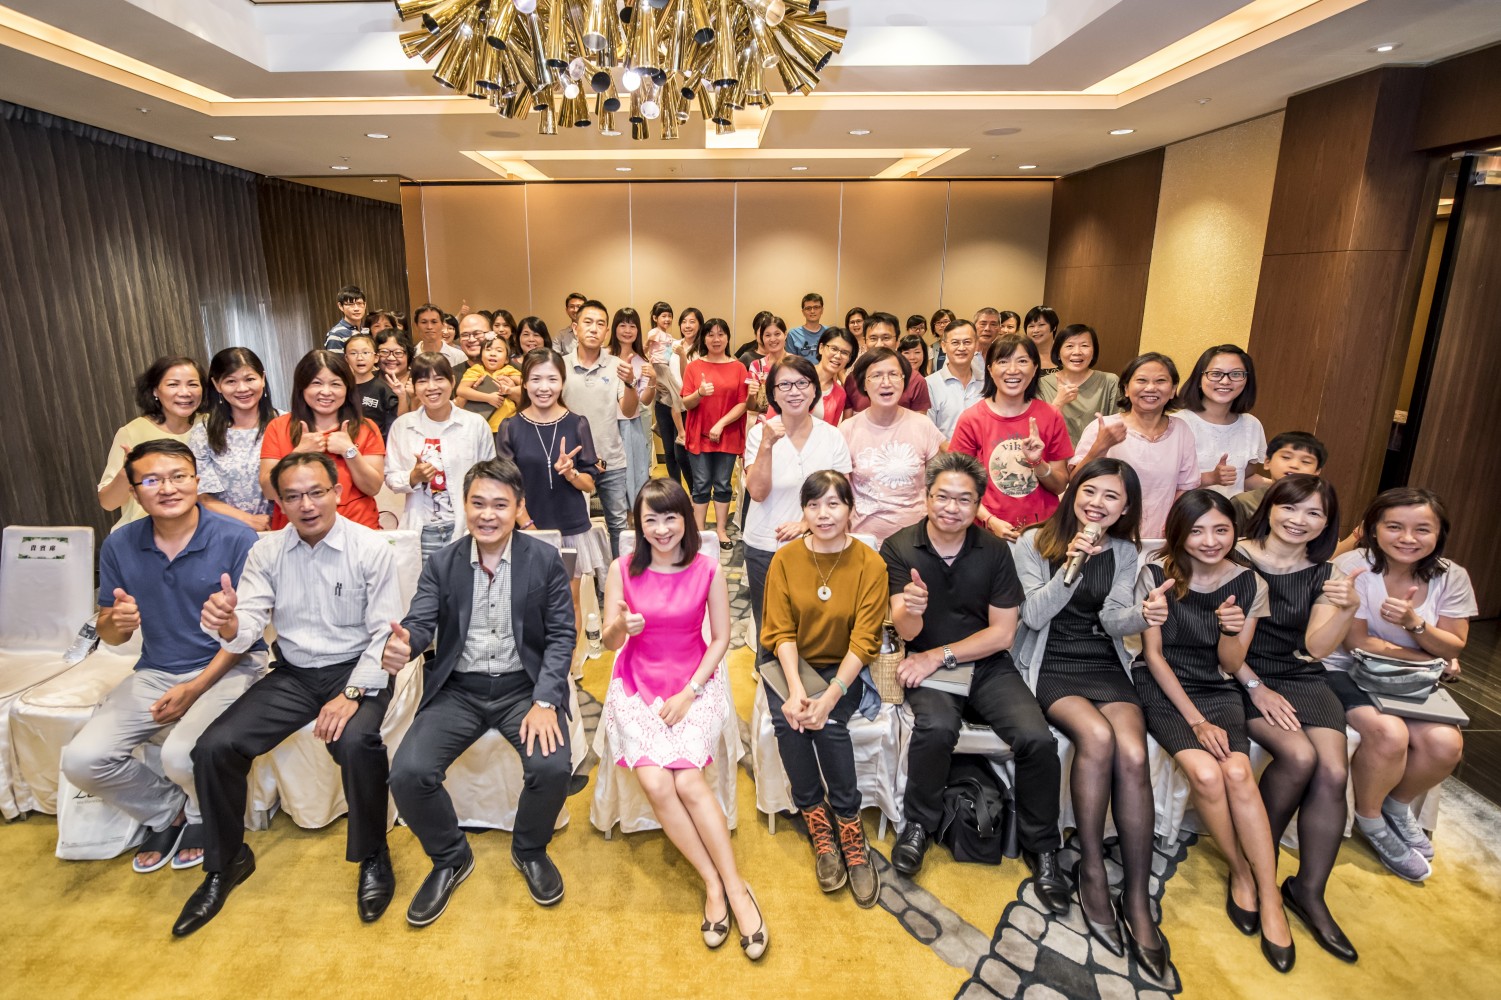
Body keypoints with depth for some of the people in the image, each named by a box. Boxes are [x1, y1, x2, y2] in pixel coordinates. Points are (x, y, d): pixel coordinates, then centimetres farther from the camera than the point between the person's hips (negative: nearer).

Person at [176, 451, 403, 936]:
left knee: (357, 742, -31)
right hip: (292, 674, 5)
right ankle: (225, 863, 14)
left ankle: (373, 856, -5)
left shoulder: (371, 548, -10)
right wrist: (229, 624, -29)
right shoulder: (266, 552, 2)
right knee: (213, 748, -12)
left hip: (356, 670, -4)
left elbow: (384, 634, -11)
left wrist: (352, 694, -22)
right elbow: (247, 630, -4)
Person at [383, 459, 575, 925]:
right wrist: (402, 644, -33)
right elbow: (420, 622, -6)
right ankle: (450, 858, 14)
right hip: (458, 689, 2)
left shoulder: (545, 559, -3)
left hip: (524, 686, -2)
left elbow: (561, 635, -5)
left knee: (553, 767, -25)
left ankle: (530, 850, 11)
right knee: (408, 774, -19)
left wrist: (545, 702, -18)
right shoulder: (441, 563, 3)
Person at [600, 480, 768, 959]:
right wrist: (621, 625, -25)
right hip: (637, 684, 1)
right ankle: (718, 883, -5)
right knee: (655, 782, -21)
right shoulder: (622, 570, -5)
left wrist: (689, 692, -9)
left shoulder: (708, 570, -5)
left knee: (687, 779, -23)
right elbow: (610, 641, 0)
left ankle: (731, 885, -5)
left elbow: (720, 638, 0)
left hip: (695, 683, -1)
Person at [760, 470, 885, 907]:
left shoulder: (870, 564, -9)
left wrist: (829, 696, -25)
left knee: (829, 721, -29)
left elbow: (864, 640, -13)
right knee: (788, 718, -27)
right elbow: (782, 632, -7)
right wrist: (795, 689, -23)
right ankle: (816, 817, -8)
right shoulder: (785, 559, -5)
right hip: (790, 664, 1)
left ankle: (846, 821, -8)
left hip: (842, 668, -1)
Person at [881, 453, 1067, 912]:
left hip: (987, 665, 2)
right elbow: (907, 631, -13)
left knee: (1038, 739, -21)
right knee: (936, 727, -32)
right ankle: (919, 825, -4)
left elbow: (1002, 632, -2)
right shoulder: (899, 548, -6)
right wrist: (910, 608, -37)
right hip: (926, 666, -2)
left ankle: (1041, 848, 6)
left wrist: (940, 656, -11)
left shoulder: (994, 551, -1)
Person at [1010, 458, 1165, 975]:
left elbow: (1113, 622, 1)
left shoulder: (1124, 550, 10)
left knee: (1133, 755, -25)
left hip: (1105, 665, 3)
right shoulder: (1035, 541, 0)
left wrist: (1141, 614, -22)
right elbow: (1034, 614, -8)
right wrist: (1071, 566, -20)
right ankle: (1092, 872, -12)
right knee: (1097, 737, -31)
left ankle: (1137, 899, -12)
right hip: (1049, 665, -3)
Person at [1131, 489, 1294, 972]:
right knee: (1205, 772, -25)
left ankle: (1269, 896, -11)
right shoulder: (1157, 575, -9)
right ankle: (1242, 874, 0)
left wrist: (1232, 630, -21)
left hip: (1218, 691, 2)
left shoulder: (1249, 584, -2)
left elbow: (1231, 666, 2)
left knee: (1238, 772, -25)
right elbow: (1153, 654, -6)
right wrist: (1196, 720, -12)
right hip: (1162, 687, -2)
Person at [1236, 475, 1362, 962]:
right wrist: (1256, 688, -15)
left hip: (1302, 679, 4)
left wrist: (1346, 610, -20)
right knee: (1298, 756, -25)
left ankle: (1308, 891, -1)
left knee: (1333, 771, -18)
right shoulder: (1235, 558, -6)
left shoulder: (1323, 575, 8)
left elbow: (1315, 648, -3)